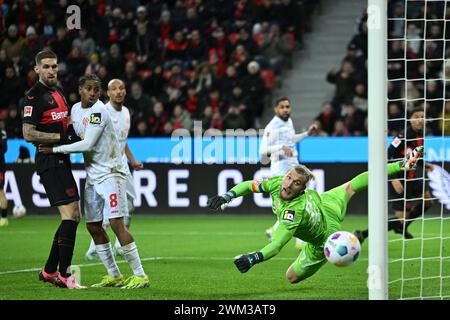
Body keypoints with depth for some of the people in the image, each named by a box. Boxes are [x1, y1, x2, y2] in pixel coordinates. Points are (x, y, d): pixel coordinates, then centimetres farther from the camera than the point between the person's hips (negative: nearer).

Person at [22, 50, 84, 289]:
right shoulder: (34, 96, -10)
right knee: (69, 215, -16)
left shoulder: (58, 92, 17)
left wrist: (73, 134, 10)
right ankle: (63, 275, -14)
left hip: (61, 160, 9)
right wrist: (61, 137, -19)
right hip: (49, 162, -9)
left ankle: (49, 270, 19)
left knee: (73, 216, 11)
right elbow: (28, 134, -17)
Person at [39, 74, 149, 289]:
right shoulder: (76, 109, 9)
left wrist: (55, 149, -16)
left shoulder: (98, 112, -17)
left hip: (110, 173, -9)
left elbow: (87, 144, -21)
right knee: (93, 226, 8)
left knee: (116, 223, -15)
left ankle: (140, 275, -13)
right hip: (93, 176, 9)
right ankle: (114, 275, 17)